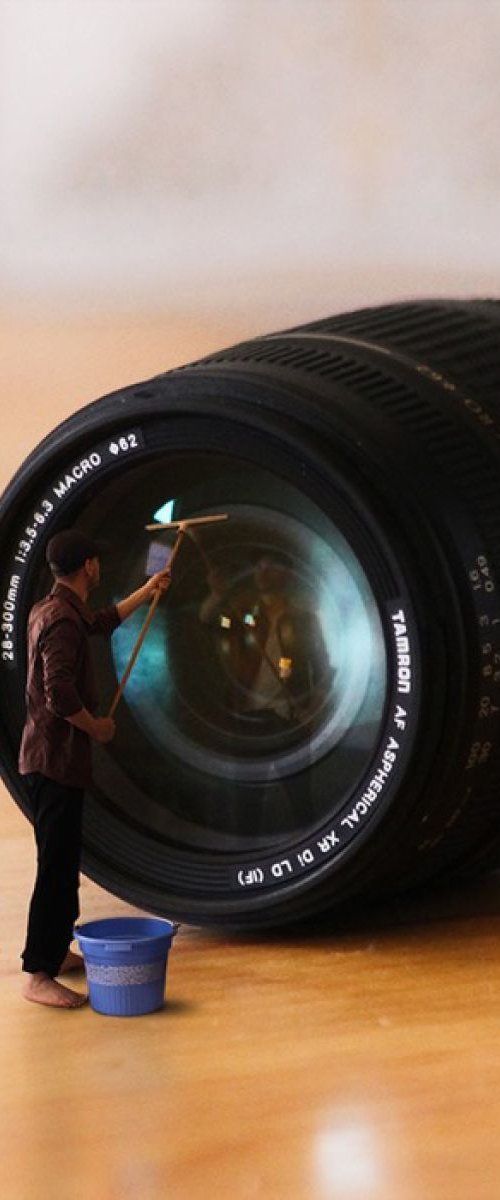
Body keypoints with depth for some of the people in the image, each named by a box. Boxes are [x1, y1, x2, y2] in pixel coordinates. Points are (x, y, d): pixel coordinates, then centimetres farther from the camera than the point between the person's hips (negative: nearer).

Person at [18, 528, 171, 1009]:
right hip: (56, 758, -10)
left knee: (64, 860, 19)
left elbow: (103, 622, 34)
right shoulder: (61, 619, -20)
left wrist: (146, 592, 43)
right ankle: (37, 974, -8)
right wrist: (96, 726, -12)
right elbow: (60, 697, -29)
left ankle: (56, 950, 29)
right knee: (57, 866, -9)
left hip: (52, 756, 10)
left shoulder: (55, 609, 12)